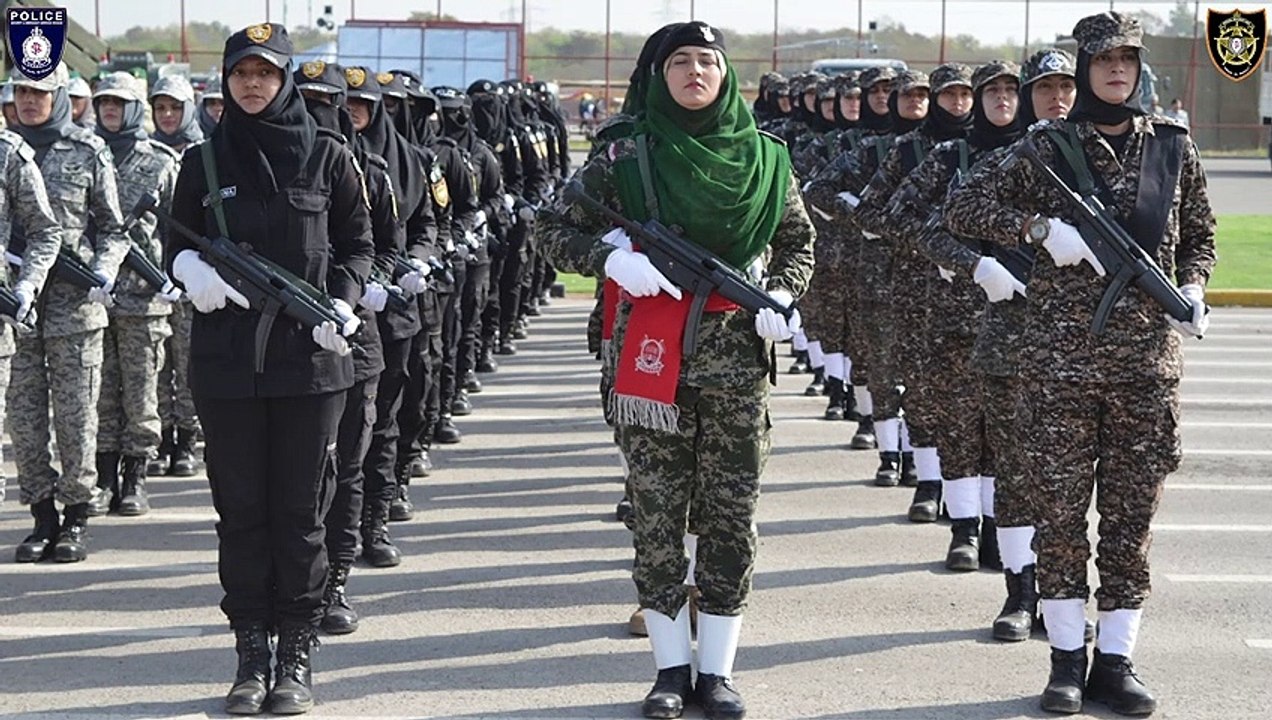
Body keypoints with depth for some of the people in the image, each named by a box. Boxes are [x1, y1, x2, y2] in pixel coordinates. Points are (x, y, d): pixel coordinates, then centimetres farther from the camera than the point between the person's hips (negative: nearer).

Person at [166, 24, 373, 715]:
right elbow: (176, 241, 14)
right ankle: (252, 652, 11)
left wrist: (340, 302, -9)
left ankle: (297, 656, 10)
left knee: (300, 509, 2)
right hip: (226, 357, 2)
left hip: (310, 353, -2)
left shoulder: (326, 155, 4)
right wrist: (190, 267, -9)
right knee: (241, 508, 4)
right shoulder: (204, 161, 8)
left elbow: (358, 242, 8)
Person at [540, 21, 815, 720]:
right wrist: (612, 258, -12)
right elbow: (554, 227, 6)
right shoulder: (628, 154, 2)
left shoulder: (763, 157, 6)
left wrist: (780, 296, -1)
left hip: (736, 353, 1)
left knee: (730, 515, 3)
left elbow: (797, 242, 18)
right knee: (657, 513, 2)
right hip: (651, 344, -1)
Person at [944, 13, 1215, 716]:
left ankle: (1115, 660, 13)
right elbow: (962, 207, -1)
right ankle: (1067, 658, 12)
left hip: (1147, 357, 2)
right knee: (1059, 508, 2)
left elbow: (1199, 236, 19)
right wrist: (1040, 227, -14)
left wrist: (1192, 288, -1)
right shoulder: (1046, 145, 0)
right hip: (1059, 354, -2)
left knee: (1132, 512, 5)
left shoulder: (1173, 145, 8)